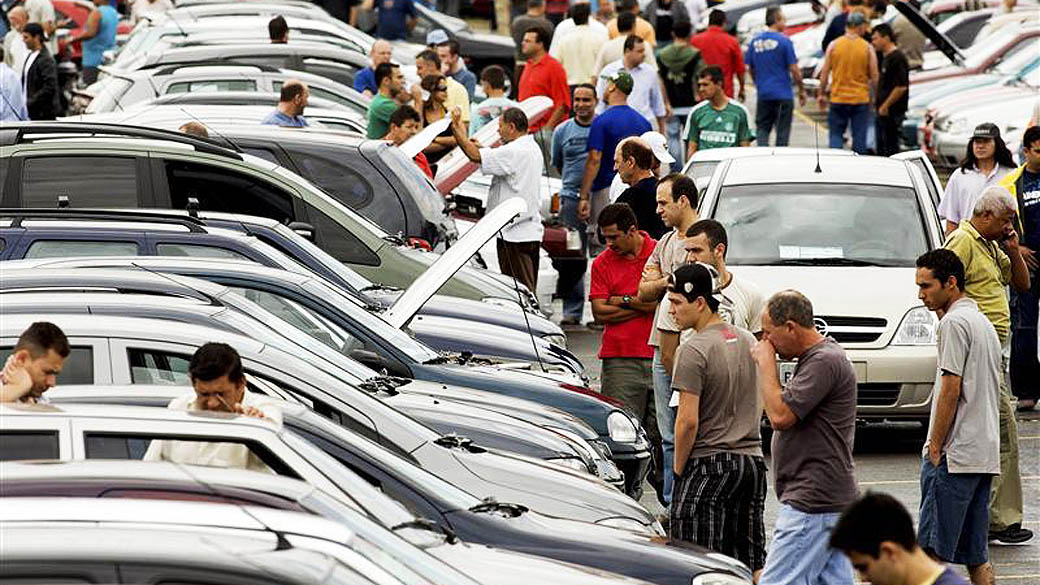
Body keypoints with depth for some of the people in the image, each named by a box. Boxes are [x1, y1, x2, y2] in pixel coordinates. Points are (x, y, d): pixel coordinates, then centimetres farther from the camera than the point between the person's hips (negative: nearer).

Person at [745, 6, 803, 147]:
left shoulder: (755, 41, 5)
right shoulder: (784, 41, -10)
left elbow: (750, 69, 12)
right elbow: (794, 69, -9)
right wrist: (801, 90, 3)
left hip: (763, 94, 4)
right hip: (783, 93, -4)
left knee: (762, 128, 8)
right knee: (782, 130, 5)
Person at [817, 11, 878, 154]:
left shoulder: (833, 45, -1)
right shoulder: (867, 48, -3)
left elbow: (824, 74, 0)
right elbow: (875, 77, -3)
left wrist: (822, 94, 11)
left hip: (838, 99, 1)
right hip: (861, 99, -1)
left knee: (836, 135, 6)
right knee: (859, 137, 5)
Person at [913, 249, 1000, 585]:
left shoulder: (955, 323, -9)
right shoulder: (983, 323, 20)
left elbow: (951, 389, -15)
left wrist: (935, 448, -11)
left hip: (956, 455, -9)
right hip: (985, 455, 9)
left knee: (932, 549, -11)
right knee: (976, 554, 8)